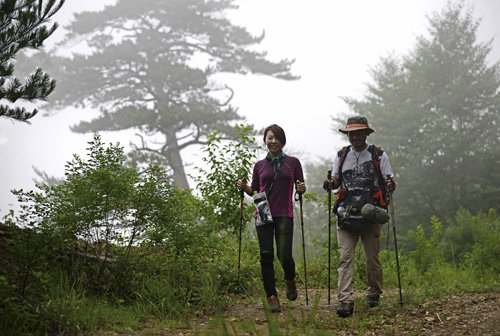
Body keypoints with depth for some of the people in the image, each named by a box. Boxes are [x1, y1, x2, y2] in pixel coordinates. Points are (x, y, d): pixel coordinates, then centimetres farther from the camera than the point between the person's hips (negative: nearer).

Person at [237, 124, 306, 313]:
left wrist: (301, 189, -11)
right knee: (266, 255, -5)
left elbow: (300, 189, 11)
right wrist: (243, 187, -3)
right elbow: (254, 191, 17)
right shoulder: (260, 166, 11)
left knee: (284, 255, -9)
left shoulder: (293, 162, 7)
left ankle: (290, 281, 24)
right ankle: (271, 296, 4)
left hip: (284, 215, -1)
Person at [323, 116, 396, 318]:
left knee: (372, 258, 6)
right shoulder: (341, 156, 14)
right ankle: (345, 301, -15)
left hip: (371, 212, -1)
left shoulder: (379, 155, 7)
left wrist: (390, 186, -16)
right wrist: (330, 184, -1)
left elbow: (389, 181, 8)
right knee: (345, 258, -10)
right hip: (346, 213, 1)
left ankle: (374, 294, 27)